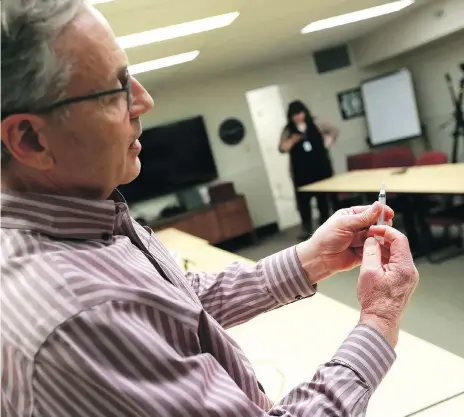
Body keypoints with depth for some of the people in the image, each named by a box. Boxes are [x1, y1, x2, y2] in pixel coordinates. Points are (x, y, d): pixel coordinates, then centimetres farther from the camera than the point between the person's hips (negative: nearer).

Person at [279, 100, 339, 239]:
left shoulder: (316, 123, 4)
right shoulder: (288, 130, 3)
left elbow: (334, 131, 11)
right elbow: (282, 149, -4)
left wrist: (327, 144, 0)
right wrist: (292, 141, -19)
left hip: (320, 166, 1)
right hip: (301, 172, 0)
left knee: (324, 196, 7)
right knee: (303, 200, -4)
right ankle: (307, 229, 5)